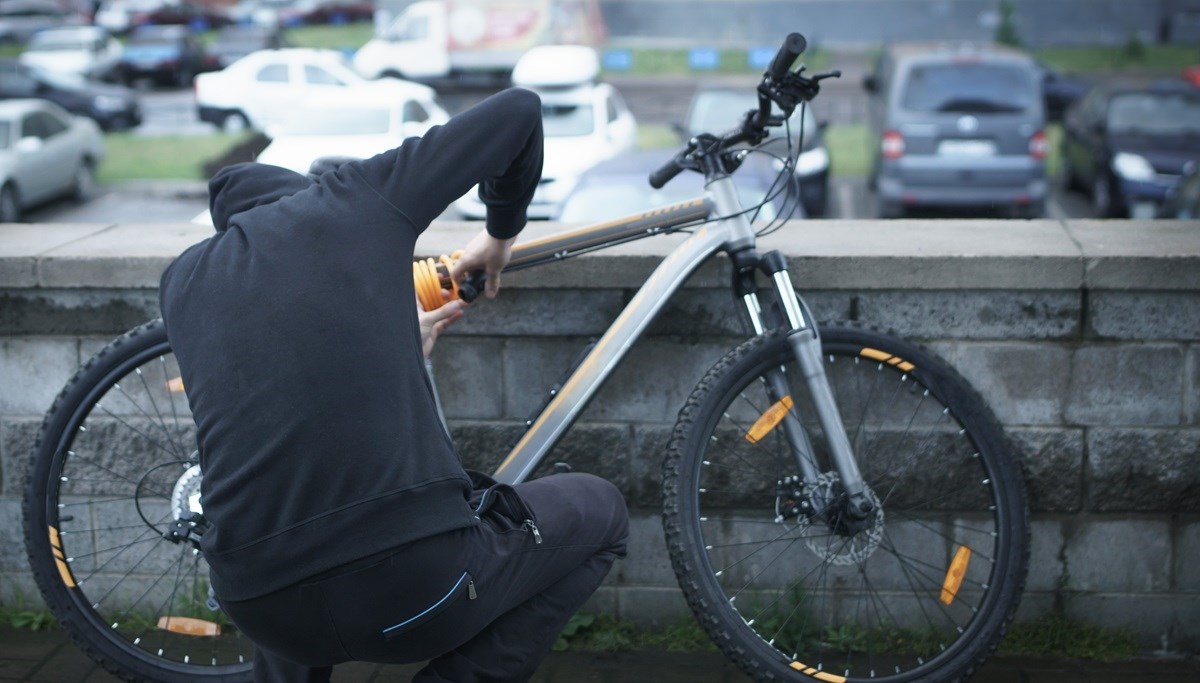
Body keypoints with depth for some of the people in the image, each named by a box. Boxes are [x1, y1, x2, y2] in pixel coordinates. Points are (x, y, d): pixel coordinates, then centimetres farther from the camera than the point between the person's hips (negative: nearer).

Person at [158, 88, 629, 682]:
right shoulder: (355, 198, 7)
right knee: (598, 510, 23)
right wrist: (501, 232, 29)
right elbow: (518, 109, 12)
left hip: (260, 609, 5)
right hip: (413, 583, -5)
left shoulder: (182, 280, 17)